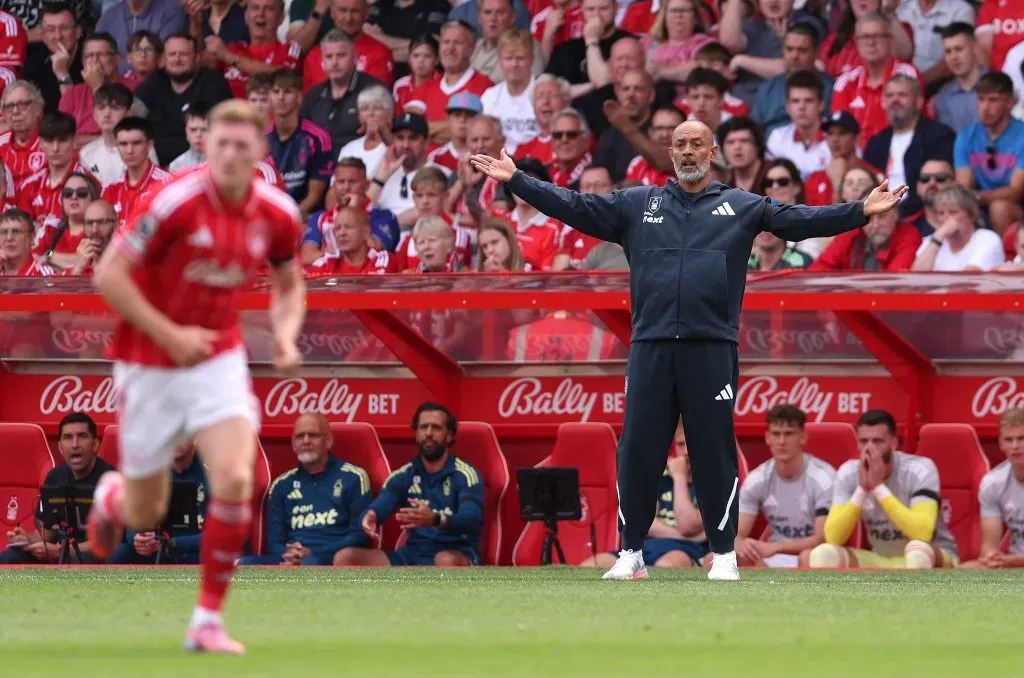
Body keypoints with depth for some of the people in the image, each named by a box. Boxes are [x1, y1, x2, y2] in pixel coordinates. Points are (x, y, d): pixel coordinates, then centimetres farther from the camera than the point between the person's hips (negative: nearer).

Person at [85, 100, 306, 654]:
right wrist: (170, 335, -21)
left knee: (234, 479, -20)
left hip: (218, 359, 3)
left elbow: (288, 285, 12)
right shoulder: (175, 202, -21)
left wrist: (285, 334, -8)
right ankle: (111, 496, 48)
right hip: (149, 364, -3)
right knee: (145, 513, 7)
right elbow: (109, 275, -18)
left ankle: (208, 620, -8)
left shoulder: (278, 214, -6)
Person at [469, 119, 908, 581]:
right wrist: (515, 180, 4)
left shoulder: (742, 208, 11)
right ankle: (631, 552, 12)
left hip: (712, 348, -2)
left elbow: (799, 221, 4)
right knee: (638, 450, 2)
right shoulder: (637, 204, 14)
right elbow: (574, 207, 11)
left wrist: (860, 213, -7)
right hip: (650, 347, 2)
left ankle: (724, 555, 8)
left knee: (714, 451, 0)